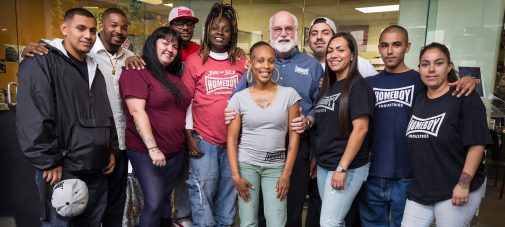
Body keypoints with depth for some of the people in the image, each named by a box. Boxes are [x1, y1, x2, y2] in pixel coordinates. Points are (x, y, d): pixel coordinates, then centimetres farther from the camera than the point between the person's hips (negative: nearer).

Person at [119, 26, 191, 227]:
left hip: (176, 150, 7)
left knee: (165, 198, 15)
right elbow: (137, 112, -18)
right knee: (154, 202, -5)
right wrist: (152, 147, -23)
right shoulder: (136, 73, -9)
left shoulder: (174, 77, 13)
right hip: (147, 151, -7)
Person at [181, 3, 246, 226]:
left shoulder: (241, 63, 6)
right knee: (203, 194, 3)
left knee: (228, 195, 15)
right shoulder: (194, 61, -1)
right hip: (203, 141, -3)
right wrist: (189, 136, -6)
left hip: (233, 141, 3)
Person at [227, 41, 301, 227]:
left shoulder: (289, 94, -3)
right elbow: (232, 139, -1)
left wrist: (286, 173, -4)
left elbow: (294, 136, -1)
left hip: (276, 166, 0)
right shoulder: (239, 98, -3)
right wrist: (235, 175, -8)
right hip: (246, 163, 0)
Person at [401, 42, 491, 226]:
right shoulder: (419, 99, 8)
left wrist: (464, 184, -18)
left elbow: (477, 143, -14)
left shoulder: (465, 97, -10)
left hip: (455, 190, -5)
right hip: (420, 189, 6)